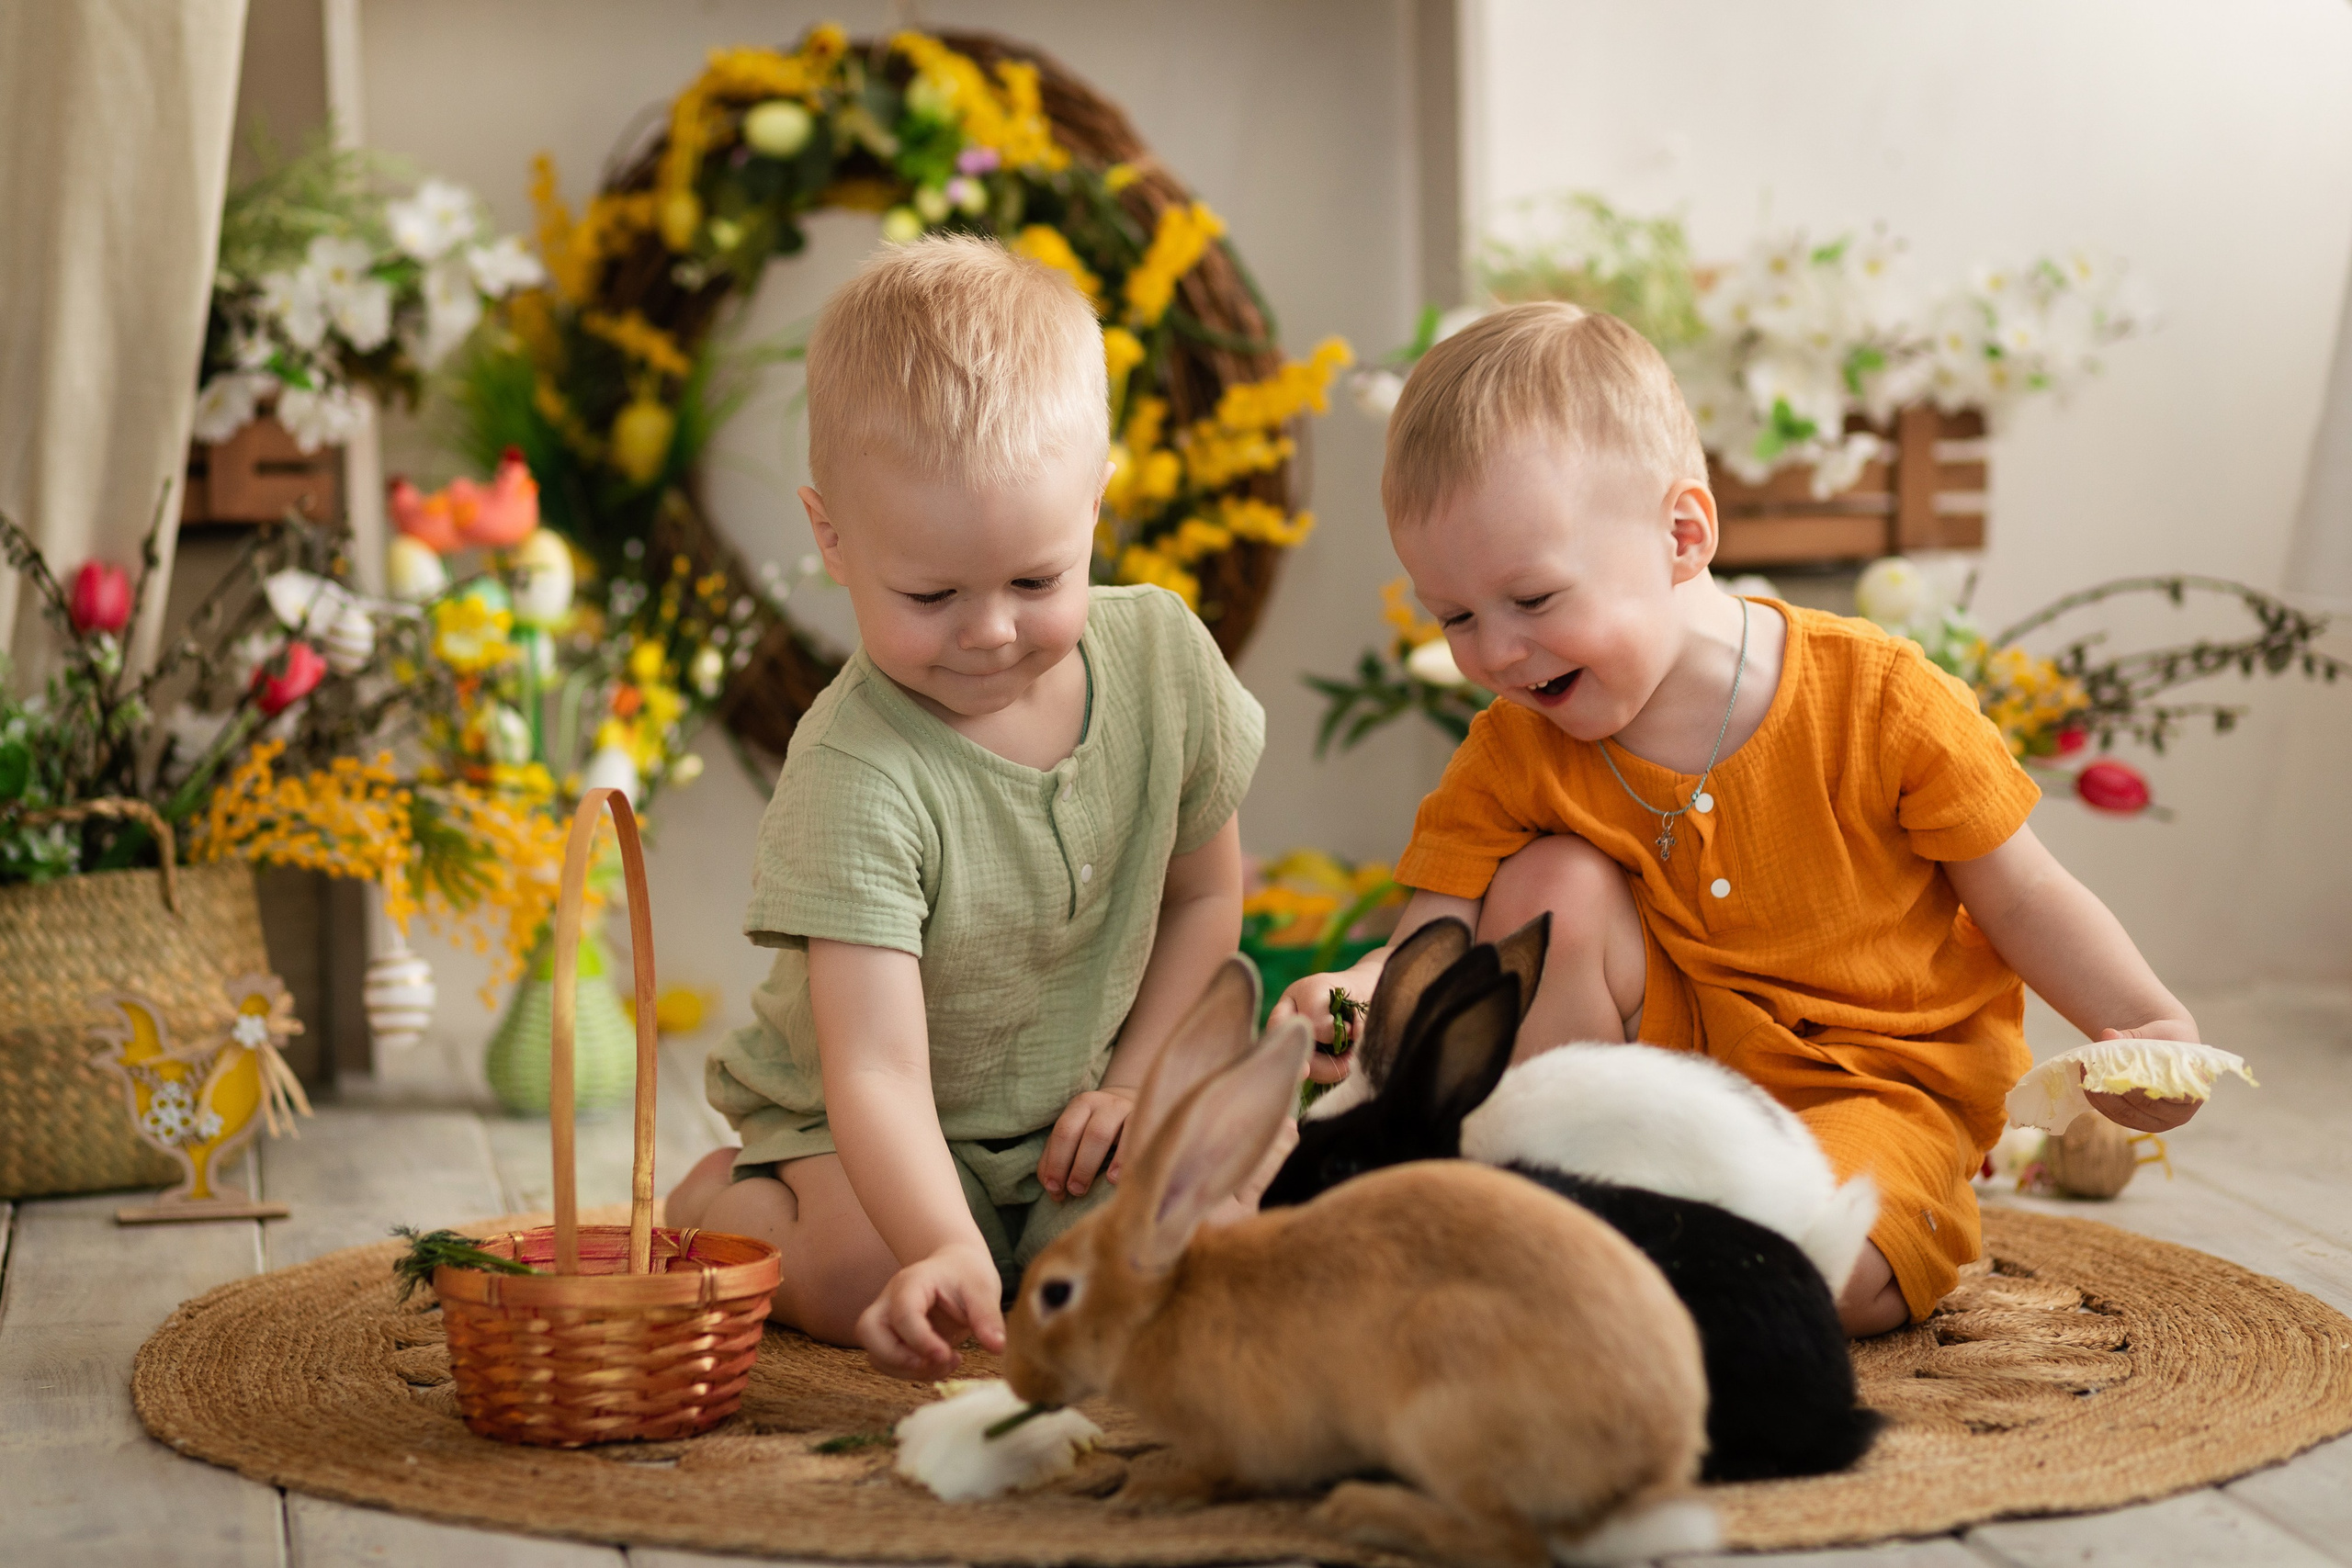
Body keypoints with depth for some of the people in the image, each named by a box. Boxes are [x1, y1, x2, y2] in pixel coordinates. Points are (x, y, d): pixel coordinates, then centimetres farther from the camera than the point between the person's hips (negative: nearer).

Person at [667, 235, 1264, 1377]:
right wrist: (945, 1251, -51)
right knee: (865, 1282, -29)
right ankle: (712, 1205, 6)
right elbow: (876, 1069, -36)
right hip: (857, 1131, -3)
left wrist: (1133, 1080, -6)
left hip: (1068, 1119, 4)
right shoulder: (854, 778, -30)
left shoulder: (1164, 655, -13)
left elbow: (1204, 896, 4)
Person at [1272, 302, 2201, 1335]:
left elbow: (2021, 899, -7)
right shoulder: (1512, 760, -6)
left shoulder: (1878, 701, -16)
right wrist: (1354, 999, -36)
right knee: (1552, 887, -20)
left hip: (1882, 1091, -4)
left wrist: (2143, 1025, -22)